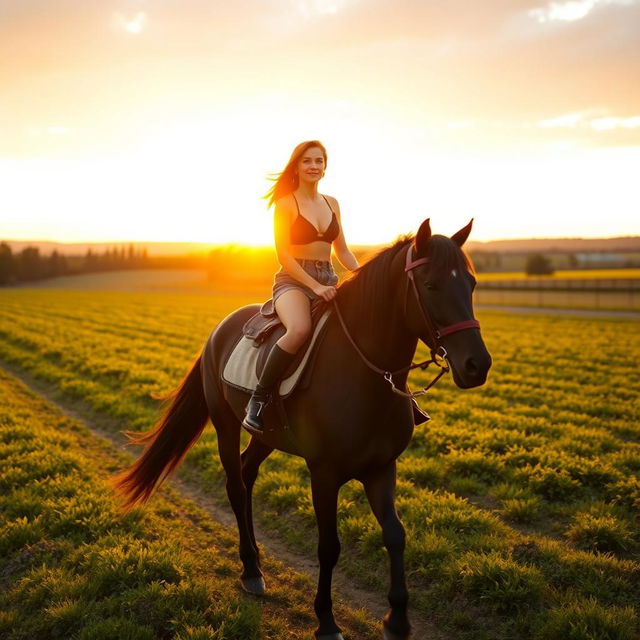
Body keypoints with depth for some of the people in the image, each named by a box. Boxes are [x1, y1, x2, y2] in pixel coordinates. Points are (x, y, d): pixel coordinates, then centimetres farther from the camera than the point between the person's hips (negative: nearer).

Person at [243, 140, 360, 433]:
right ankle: (258, 400, -29)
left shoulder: (332, 203, 15)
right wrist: (315, 286, -19)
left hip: (329, 280, 6)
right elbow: (283, 254, -9)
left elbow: (342, 251, 18)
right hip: (293, 281, -6)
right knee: (300, 329, -38)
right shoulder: (286, 204, -2)